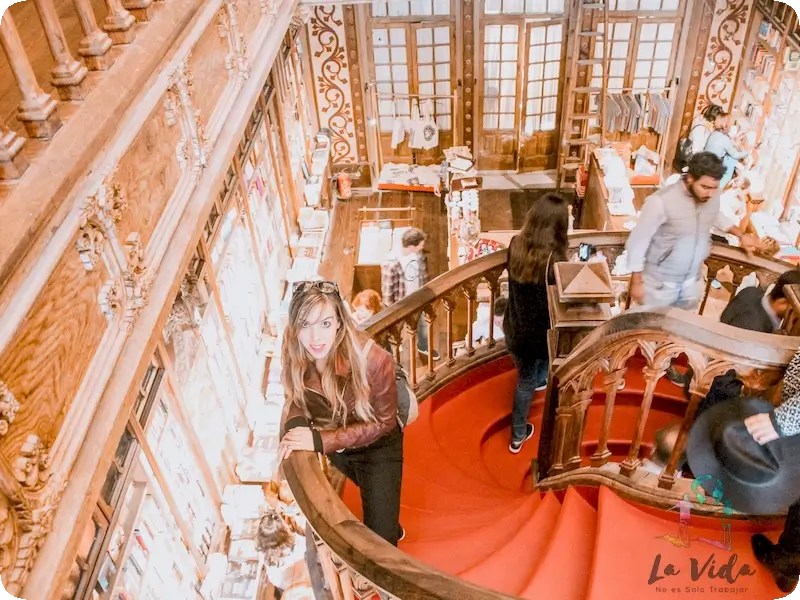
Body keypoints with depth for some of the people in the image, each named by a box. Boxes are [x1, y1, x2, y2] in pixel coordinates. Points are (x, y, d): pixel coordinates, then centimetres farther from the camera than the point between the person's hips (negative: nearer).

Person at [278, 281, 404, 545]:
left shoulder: (373, 360, -35)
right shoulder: (293, 355, -22)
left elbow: (383, 422, -24)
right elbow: (298, 400, -5)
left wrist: (321, 440, -32)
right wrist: (294, 427, -28)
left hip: (376, 448, -4)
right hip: (329, 445, 4)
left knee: (381, 537, 2)